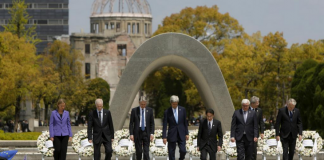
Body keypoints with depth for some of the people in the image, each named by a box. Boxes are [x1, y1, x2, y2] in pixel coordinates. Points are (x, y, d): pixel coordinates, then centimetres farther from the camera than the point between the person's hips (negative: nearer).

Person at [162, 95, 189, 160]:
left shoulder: (182, 110, 2)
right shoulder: (167, 112, -5)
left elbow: (185, 122, 8)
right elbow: (165, 125, -4)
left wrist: (187, 133, 6)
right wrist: (164, 137, -9)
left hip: (181, 134, 1)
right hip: (172, 135, -1)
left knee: (183, 151, -7)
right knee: (171, 153, 1)